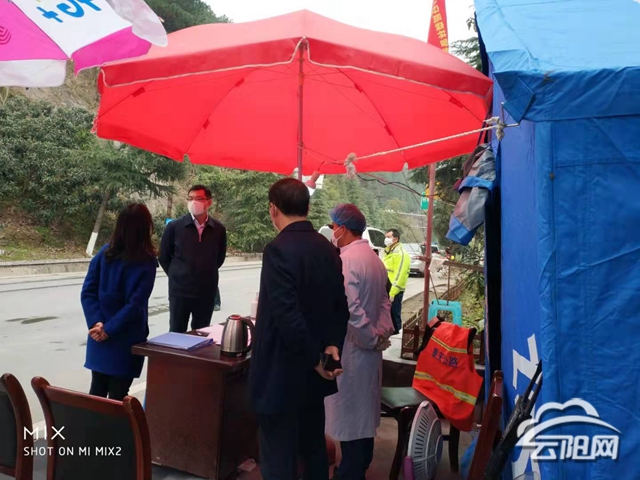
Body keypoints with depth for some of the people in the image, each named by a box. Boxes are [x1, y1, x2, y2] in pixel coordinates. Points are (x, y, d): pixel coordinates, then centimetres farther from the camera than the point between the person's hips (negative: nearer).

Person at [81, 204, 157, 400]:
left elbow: (87, 292, -3)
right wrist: (109, 329, -12)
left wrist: (96, 323, -9)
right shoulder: (147, 262, -13)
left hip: (99, 337, 4)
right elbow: (136, 304, -19)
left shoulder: (104, 253, 0)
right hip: (128, 339, -4)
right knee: (117, 396, 8)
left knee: (96, 391, 16)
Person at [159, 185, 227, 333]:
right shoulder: (174, 227, -5)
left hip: (207, 291, 2)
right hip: (180, 290, -1)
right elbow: (164, 257, 7)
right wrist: (176, 275, 8)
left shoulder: (219, 229, 0)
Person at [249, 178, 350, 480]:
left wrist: (314, 360, -14)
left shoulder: (278, 250, -19)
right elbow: (341, 305, 8)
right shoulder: (328, 249, 4)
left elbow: (287, 315, -25)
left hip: (281, 373, -7)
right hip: (313, 374, 8)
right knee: (314, 449, 22)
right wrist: (333, 345, -3)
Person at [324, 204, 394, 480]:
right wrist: (383, 331, -2)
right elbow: (384, 300, 8)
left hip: (351, 348, -9)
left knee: (348, 414, 5)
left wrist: (373, 338, -16)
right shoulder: (374, 258, 8)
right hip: (368, 349, 9)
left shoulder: (345, 260, -20)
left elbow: (350, 308, -27)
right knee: (363, 412, 20)